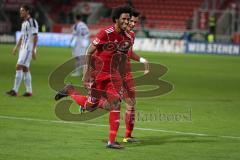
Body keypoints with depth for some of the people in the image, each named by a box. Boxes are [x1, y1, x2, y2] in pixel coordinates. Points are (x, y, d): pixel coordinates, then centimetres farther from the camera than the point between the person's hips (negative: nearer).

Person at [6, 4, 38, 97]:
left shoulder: (32, 22, -10)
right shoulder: (24, 23, 17)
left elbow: (35, 37, -15)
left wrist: (33, 50, -20)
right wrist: (16, 48, 17)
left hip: (29, 48, -9)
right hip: (23, 48, 9)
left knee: (19, 67, -15)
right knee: (25, 69, 9)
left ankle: (15, 90, -17)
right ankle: (29, 91, 13)